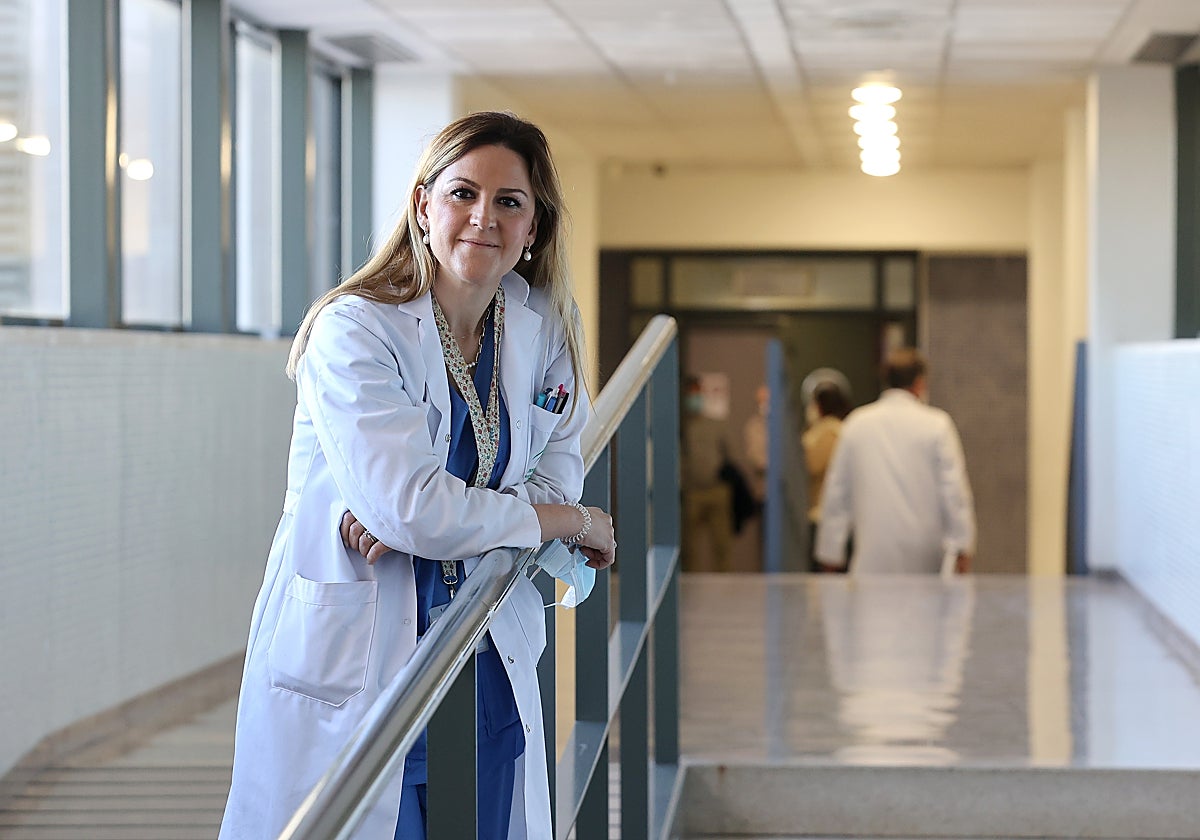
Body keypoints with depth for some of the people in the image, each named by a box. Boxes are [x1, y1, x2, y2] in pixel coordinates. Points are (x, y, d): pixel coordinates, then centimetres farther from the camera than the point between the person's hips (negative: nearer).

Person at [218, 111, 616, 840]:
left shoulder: (544, 324, 3)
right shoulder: (353, 331, -15)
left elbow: (558, 468, 6)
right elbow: (409, 507, -21)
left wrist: (417, 520, -13)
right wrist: (576, 522, -9)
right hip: (352, 665, -5)